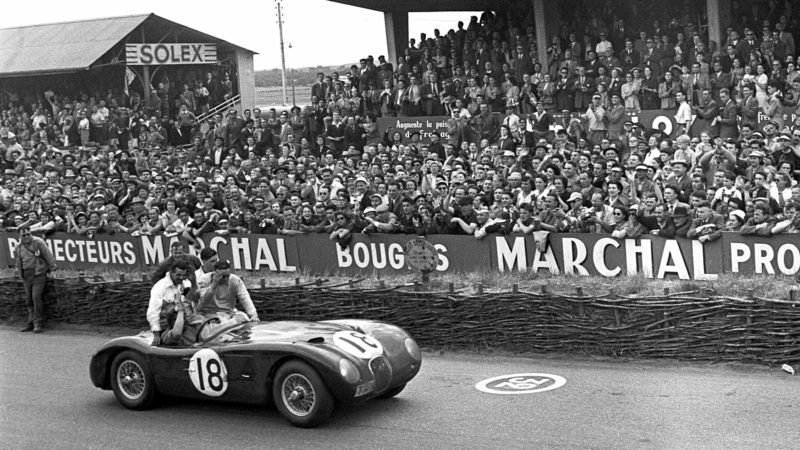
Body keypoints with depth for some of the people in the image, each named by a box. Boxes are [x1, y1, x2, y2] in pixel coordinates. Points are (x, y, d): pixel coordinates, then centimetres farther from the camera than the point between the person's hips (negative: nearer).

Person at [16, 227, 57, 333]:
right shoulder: (19, 247, 11)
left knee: (36, 297, -14)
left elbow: (48, 256, -4)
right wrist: (19, 272, 21)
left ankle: (38, 323, -9)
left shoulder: (38, 242, -6)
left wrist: (52, 268, -3)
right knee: (29, 300, 6)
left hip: (39, 274, -5)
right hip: (26, 276, 5)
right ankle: (31, 323, 14)